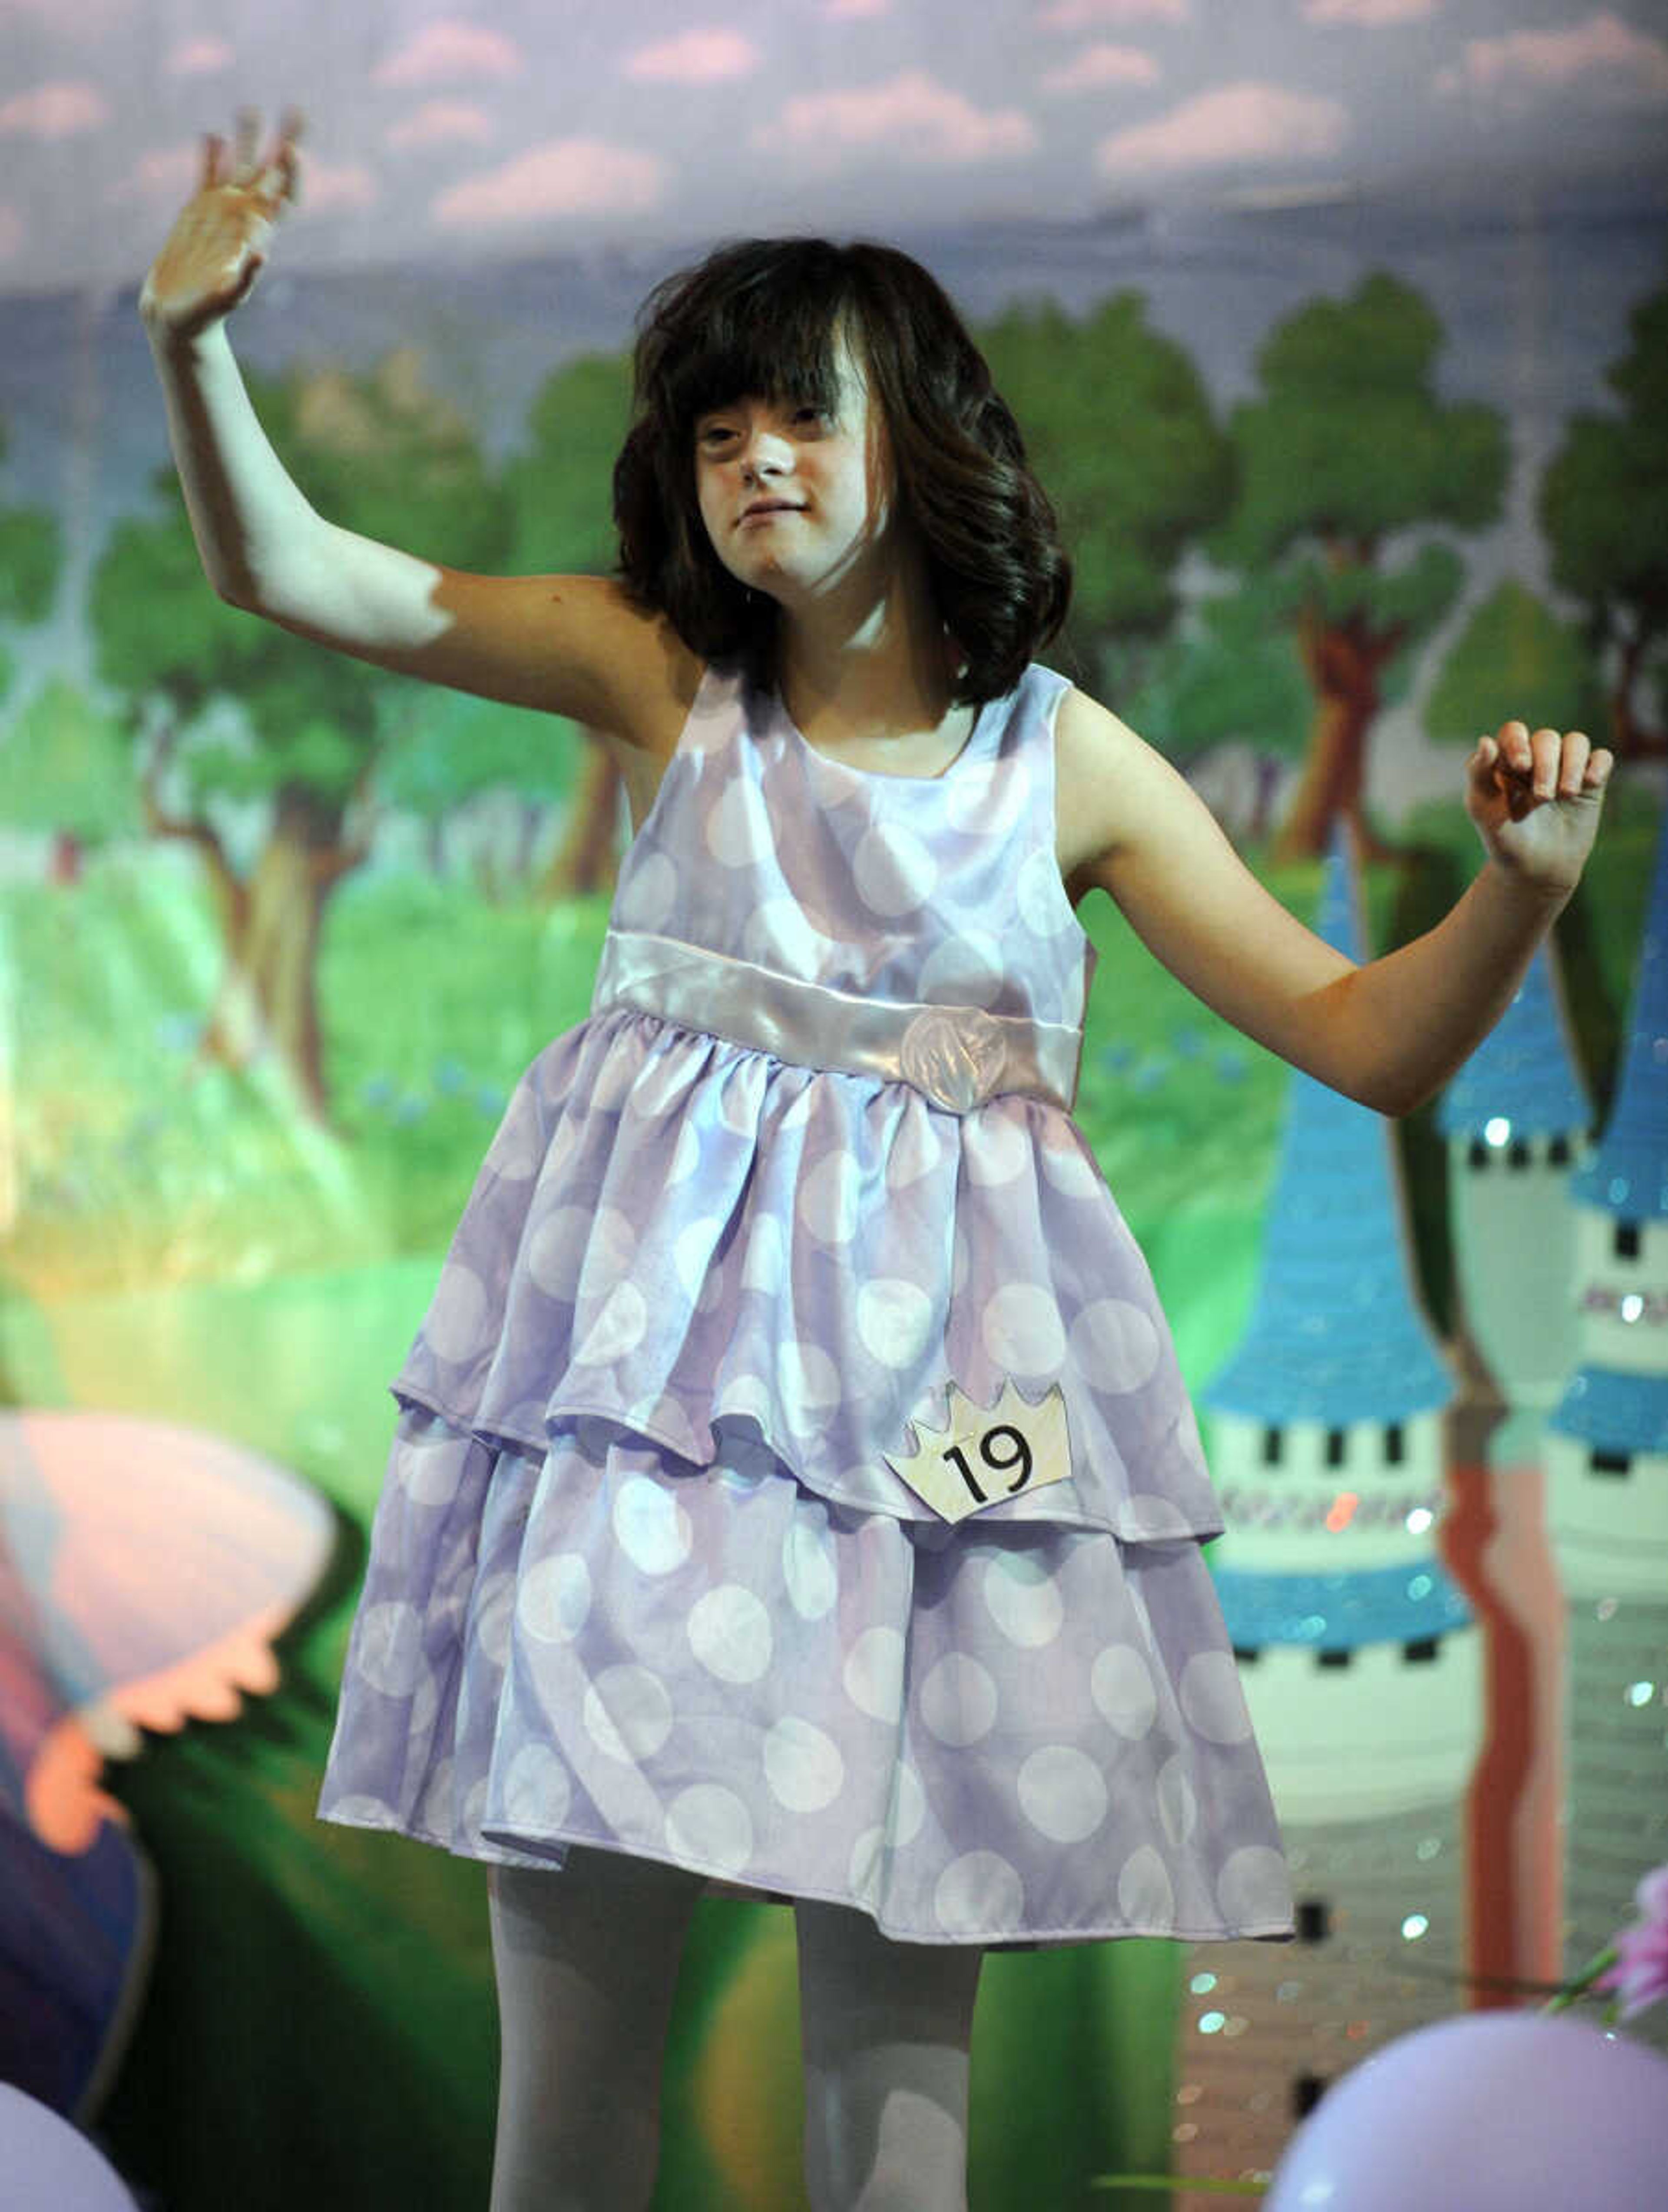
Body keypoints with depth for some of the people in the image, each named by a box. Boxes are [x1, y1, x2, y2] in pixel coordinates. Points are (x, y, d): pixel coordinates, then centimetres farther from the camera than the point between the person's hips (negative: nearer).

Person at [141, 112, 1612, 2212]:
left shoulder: (1062, 757, 4)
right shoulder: (657, 669, 4)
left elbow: (1371, 1042, 5)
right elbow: (288, 571, -3)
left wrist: (1519, 889, -13)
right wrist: (197, 340, -18)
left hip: (932, 1363, 0)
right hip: (657, 1331, 0)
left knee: (896, 2005, 3)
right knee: (575, 1942, 0)